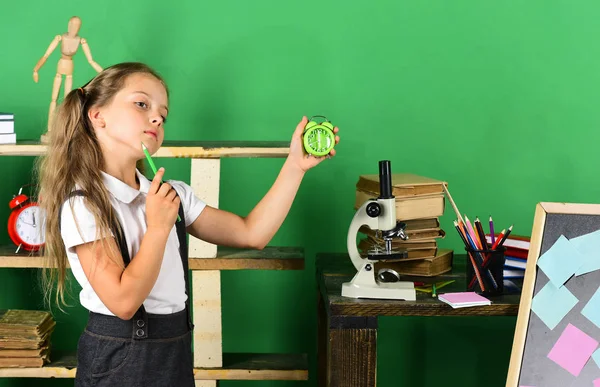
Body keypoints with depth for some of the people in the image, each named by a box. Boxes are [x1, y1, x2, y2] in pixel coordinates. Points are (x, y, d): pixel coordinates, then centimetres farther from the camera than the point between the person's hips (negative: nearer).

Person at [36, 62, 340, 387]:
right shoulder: (83, 205, -14)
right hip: (119, 360, -6)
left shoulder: (174, 195, 5)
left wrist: (295, 165, -2)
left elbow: (252, 233, 1)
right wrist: (158, 227, -20)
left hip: (176, 353, 6)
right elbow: (123, 302, -20)